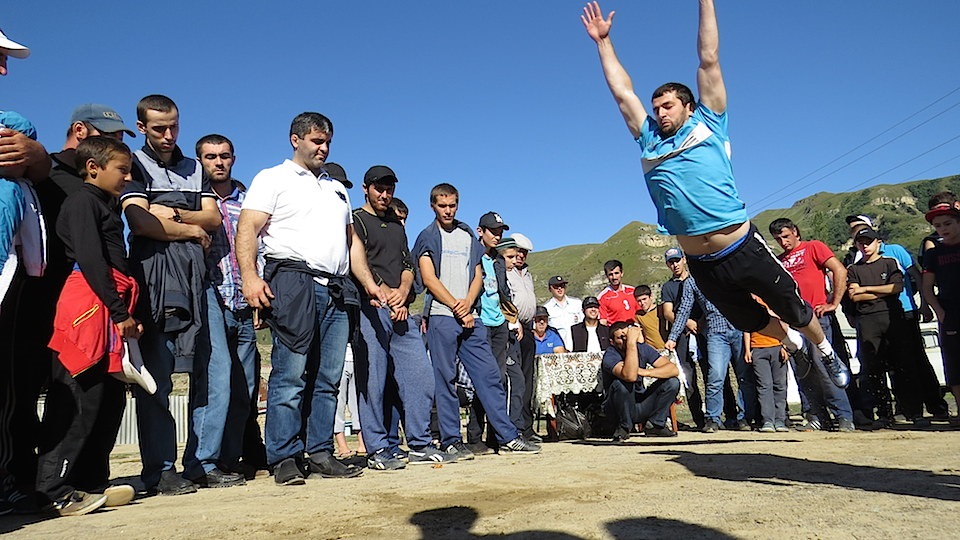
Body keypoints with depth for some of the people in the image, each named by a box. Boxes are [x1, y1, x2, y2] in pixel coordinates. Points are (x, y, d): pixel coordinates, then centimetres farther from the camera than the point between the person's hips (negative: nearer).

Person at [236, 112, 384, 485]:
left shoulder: (337, 188, 28)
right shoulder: (273, 179, 9)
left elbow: (351, 242, 28)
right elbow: (247, 229, -4)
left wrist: (369, 283, 16)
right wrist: (250, 276, -20)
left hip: (337, 290, 6)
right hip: (294, 283, -6)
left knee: (328, 378, 5)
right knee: (290, 376, -7)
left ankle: (320, 454, 11)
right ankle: (285, 459, -1)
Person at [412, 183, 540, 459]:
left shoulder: (468, 236, 20)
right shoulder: (427, 237, 7)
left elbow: (478, 276, 14)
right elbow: (429, 278, -3)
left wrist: (468, 302, -5)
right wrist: (457, 308, -8)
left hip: (470, 317, 4)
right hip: (441, 316, -4)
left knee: (489, 376, 1)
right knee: (445, 379, -2)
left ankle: (508, 437, 5)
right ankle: (451, 441, 5)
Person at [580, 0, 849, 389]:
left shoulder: (707, 124, 1)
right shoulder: (649, 141, 8)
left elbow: (709, 61, 0)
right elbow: (622, 92, 12)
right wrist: (603, 40, 15)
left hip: (744, 248, -3)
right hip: (701, 265, 4)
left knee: (793, 309, 13)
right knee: (747, 320, 22)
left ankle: (827, 353, 41)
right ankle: (790, 340, 52)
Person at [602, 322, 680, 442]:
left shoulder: (642, 348, -6)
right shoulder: (610, 356, -21)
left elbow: (674, 369, -13)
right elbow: (630, 376, -42)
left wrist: (644, 372, -26)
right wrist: (632, 342, -39)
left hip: (640, 406, 5)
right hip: (617, 408, -5)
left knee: (672, 382, -11)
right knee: (622, 383, -34)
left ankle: (654, 424, 3)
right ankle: (624, 427, -10)